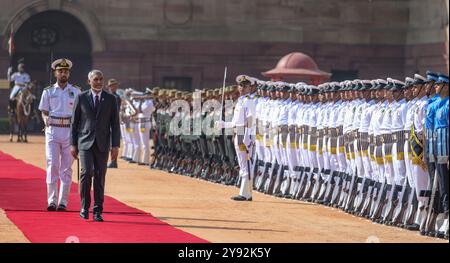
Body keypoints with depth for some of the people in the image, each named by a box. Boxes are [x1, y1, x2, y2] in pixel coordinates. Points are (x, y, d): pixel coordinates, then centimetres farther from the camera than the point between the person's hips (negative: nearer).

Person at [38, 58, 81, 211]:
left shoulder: (76, 92, 8)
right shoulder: (48, 92, 7)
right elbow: (44, 111, 7)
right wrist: (46, 119, -14)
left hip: (70, 131, 1)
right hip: (53, 130, -1)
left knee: (66, 167, 2)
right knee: (52, 165, -8)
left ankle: (63, 202, 5)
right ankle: (52, 200, -8)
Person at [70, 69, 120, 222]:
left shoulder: (111, 99, 6)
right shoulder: (81, 98, 4)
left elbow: (115, 123, 5)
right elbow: (74, 122, 6)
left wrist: (115, 145, -2)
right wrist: (73, 144, 2)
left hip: (102, 144, 1)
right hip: (85, 142, -1)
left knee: (100, 177, 1)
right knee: (87, 172, -16)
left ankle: (97, 211, 8)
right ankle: (84, 207, -1)